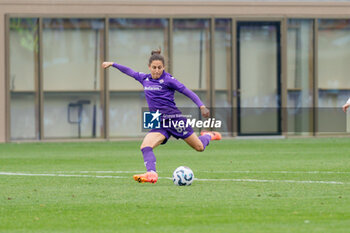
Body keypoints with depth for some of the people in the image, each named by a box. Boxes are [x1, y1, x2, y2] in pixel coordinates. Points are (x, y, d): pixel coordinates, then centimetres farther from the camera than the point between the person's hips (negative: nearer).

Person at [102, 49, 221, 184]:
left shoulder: (167, 80, -7)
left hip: (174, 118, -5)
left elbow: (188, 92, -9)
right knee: (145, 146, -23)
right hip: (158, 122, 5)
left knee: (199, 147, 4)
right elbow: (130, 72, 28)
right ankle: (151, 174, -39)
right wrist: (113, 64, 36)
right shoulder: (145, 79, 10)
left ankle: (208, 136, 37)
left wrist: (202, 106, -21)